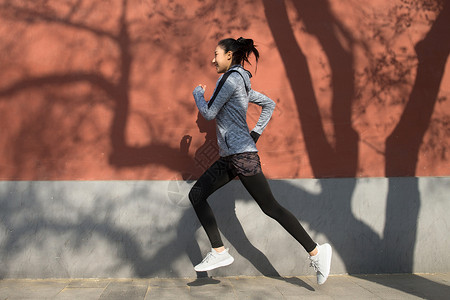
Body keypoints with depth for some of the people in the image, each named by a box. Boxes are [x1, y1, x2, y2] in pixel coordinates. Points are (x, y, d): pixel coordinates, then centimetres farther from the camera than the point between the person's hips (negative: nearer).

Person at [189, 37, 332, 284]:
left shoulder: (232, 77, -11)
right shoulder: (241, 82, 17)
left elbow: (209, 113, -12)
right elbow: (269, 104, 25)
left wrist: (198, 93, 7)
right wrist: (255, 133, 19)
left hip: (242, 155, -10)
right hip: (228, 157, 10)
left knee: (270, 208, -6)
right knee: (196, 195, 6)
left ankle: (316, 251, 4)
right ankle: (219, 252, 5)